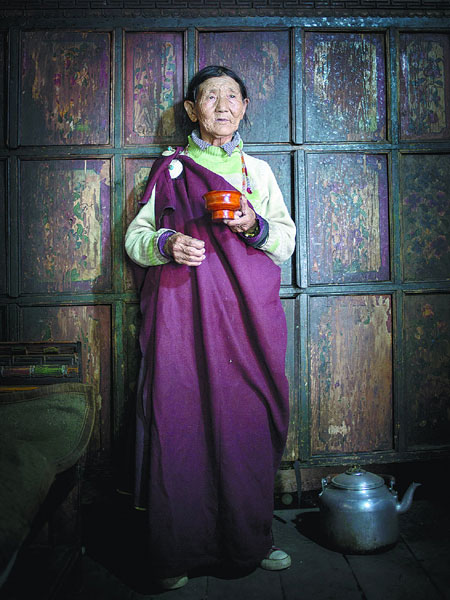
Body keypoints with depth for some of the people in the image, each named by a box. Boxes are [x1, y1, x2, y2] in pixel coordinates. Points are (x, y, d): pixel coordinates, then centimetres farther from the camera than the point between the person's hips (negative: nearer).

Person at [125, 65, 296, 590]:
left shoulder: (258, 170, 16)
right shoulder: (168, 170, 11)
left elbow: (286, 242, 11)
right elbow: (134, 239, 8)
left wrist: (255, 226, -10)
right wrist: (166, 243, -14)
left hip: (245, 315, 2)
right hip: (182, 314, -1)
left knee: (247, 420, 1)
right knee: (181, 423, -4)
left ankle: (250, 541, 20)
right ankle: (178, 553, 13)